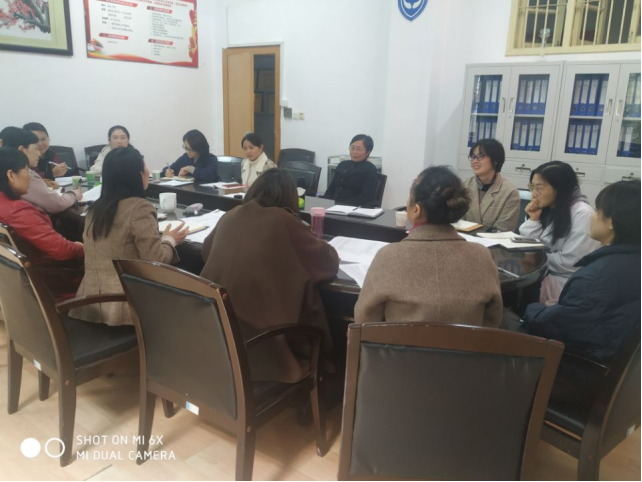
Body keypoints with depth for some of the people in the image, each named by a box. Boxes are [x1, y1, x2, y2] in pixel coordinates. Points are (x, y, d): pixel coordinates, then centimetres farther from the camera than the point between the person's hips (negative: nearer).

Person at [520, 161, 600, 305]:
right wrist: (533, 220, -9)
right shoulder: (546, 208, 4)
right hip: (545, 274, 7)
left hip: (567, 282, -6)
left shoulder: (582, 214, -18)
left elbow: (568, 262, -22)